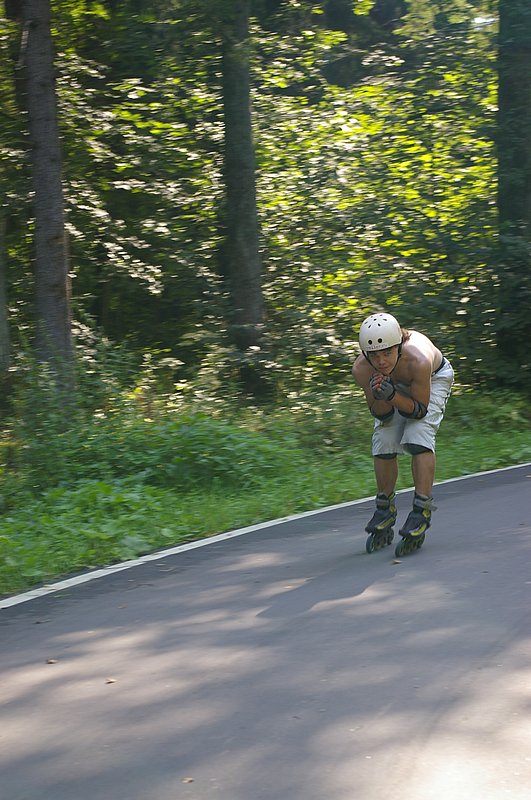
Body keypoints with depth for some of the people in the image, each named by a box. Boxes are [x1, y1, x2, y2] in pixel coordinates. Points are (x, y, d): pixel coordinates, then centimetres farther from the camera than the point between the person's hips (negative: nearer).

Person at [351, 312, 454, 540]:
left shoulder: (418, 360, -43)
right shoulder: (361, 369, -33)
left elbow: (420, 410, -30)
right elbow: (381, 414, -20)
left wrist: (393, 396, -46)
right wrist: (381, 398, -42)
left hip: (433, 378, -3)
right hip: (395, 385, 3)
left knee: (419, 434, -22)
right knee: (383, 441, -7)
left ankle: (422, 510, -17)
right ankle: (385, 509, 12)